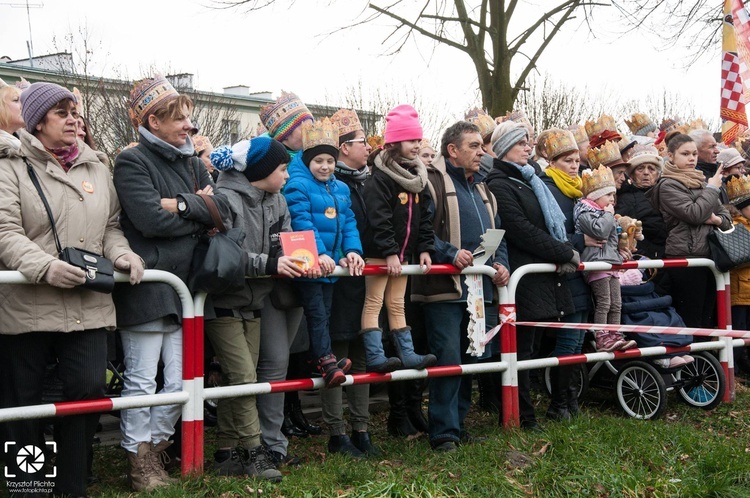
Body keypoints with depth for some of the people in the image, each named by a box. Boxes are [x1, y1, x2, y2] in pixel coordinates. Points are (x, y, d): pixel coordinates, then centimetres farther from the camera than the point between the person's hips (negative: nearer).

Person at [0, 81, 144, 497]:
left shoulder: (96, 167, 15)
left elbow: (110, 227, 19)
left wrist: (122, 254, -3)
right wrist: (45, 267, -25)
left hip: (88, 304, 4)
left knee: (89, 389, -5)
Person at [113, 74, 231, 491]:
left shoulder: (192, 164, 16)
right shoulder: (133, 162, -6)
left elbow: (224, 207, 3)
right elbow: (150, 220, -19)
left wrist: (183, 204, -14)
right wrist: (201, 213, -5)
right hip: (146, 288, -7)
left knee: (180, 382, 10)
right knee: (142, 381, 1)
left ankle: (155, 447, 24)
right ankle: (140, 461, 12)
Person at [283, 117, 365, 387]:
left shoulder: (341, 189, 13)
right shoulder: (298, 185, -11)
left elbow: (349, 223, 11)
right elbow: (301, 222, -20)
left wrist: (353, 250, -5)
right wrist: (319, 253, -29)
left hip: (331, 264, 7)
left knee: (324, 314, 13)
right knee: (316, 314, -7)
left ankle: (321, 363, 19)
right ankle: (327, 361, -10)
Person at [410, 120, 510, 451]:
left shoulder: (482, 191, 22)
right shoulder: (433, 183, -5)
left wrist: (501, 264, 7)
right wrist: (449, 253, -24)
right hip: (445, 289, -8)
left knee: (469, 361, 12)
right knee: (448, 359, -9)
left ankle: (458, 422, 23)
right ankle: (443, 433, -3)